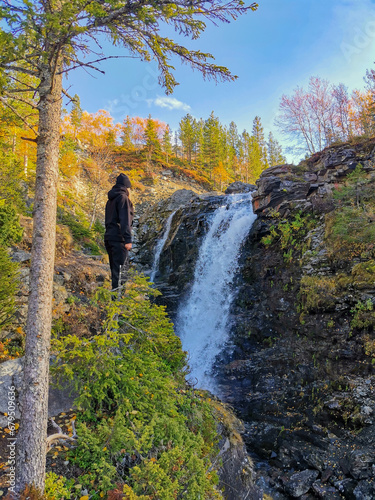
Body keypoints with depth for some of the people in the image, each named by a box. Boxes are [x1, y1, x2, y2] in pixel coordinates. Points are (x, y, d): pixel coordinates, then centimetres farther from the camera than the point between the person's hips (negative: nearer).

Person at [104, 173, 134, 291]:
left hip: (109, 238, 9)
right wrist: (128, 240, -21)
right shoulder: (123, 197, -7)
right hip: (118, 238, -9)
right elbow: (124, 220, -17)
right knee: (121, 269, -10)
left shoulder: (110, 200, 20)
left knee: (115, 270, 13)